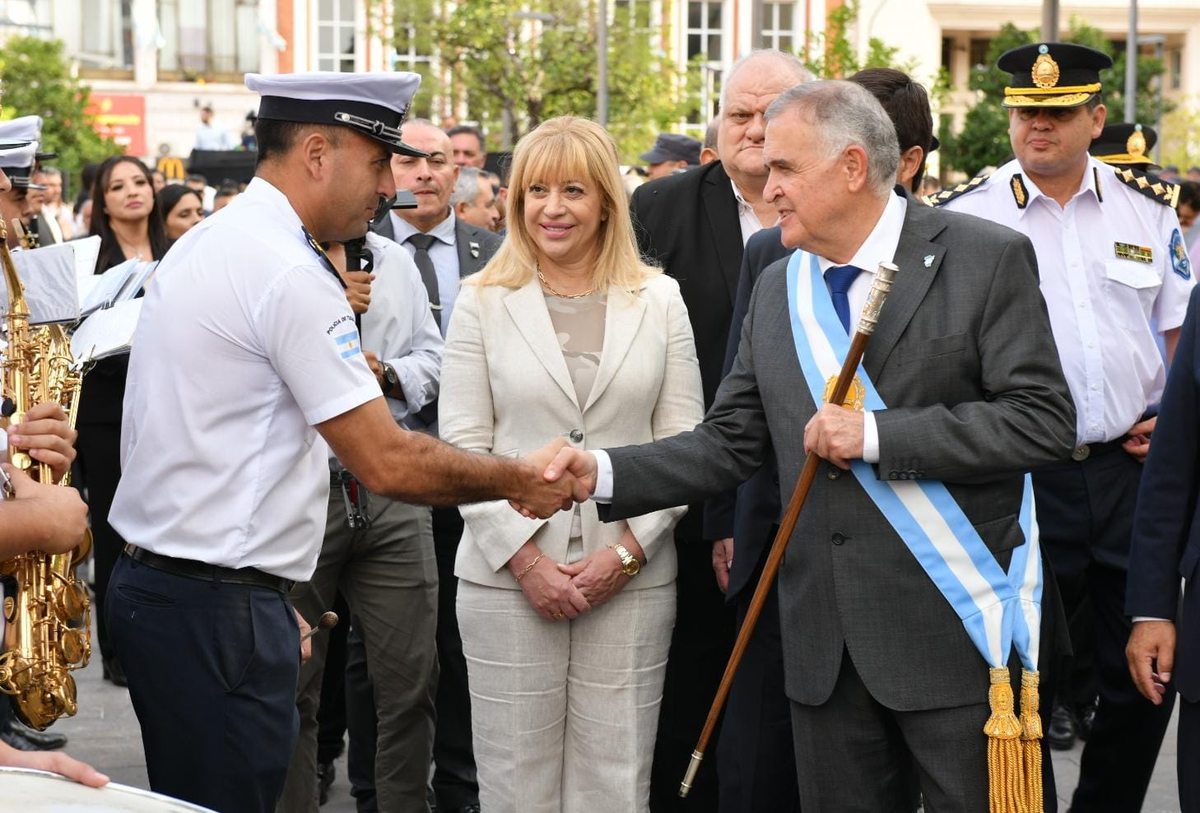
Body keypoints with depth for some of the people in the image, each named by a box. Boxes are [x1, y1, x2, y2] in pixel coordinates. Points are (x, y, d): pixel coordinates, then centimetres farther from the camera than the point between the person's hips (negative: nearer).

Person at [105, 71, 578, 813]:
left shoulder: (205, 246, 13)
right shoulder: (290, 274, -17)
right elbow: (388, 464, -17)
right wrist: (522, 482, -5)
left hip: (156, 581, 10)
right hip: (219, 608, -10)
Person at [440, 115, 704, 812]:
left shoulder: (660, 299, 7)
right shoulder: (483, 302, 5)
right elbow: (462, 447, 1)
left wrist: (626, 552, -7)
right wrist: (527, 560, -8)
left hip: (632, 580, 1)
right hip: (507, 577, 0)